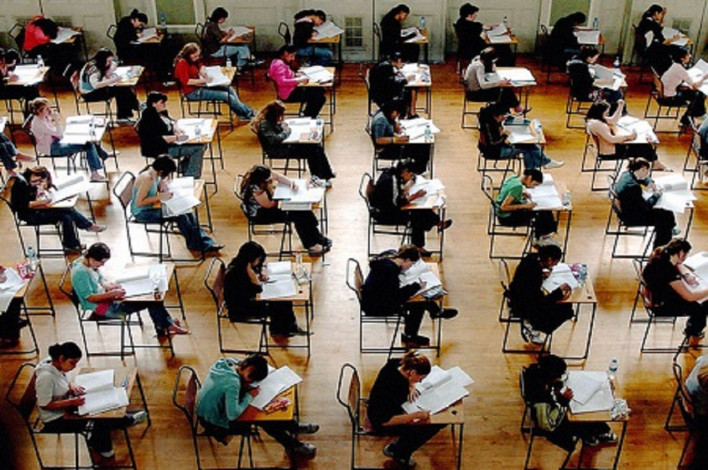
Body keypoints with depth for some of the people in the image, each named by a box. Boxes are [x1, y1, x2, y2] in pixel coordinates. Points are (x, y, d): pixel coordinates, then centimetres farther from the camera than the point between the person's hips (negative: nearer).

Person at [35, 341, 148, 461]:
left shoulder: (57, 367, -4)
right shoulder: (46, 376, -29)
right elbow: (45, 405, -25)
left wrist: (71, 386, -1)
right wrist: (71, 402, -27)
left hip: (65, 410, 9)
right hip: (55, 420, -9)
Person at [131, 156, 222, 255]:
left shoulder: (154, 174, -2)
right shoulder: (147, 178, -28)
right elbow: (138, 202, -28)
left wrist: (162, 184, -6)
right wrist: (160, 197, -25)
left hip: (151, 207, 9)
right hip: (142, 212, -9)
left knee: (187, 213, -5)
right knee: (180, 216, -18)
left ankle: (206, 244, -4)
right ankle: (195, 245, 2)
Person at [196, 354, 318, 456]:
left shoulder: (228, 362, -10)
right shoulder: (232, 382, -35)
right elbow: (233, 415, -34)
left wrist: (245, 387, -9)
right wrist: (249, 396, -22)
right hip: (214, 423, -8)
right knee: (261, 416, -2)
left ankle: (294, 426, 21)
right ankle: (294, 446, 16)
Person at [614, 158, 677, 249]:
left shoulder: (627, 174, -5)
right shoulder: (633, 187, -32)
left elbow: (643, 178, 20)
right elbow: (646, 206, -24)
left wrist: (649, 182, 1)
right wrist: (656, 195, -10)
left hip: (625, 210, 9)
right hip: (631, 218, -9)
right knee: (667, 216, -1)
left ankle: (668, 230, 43)